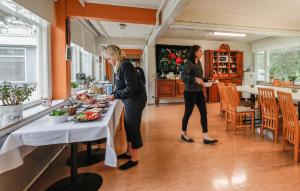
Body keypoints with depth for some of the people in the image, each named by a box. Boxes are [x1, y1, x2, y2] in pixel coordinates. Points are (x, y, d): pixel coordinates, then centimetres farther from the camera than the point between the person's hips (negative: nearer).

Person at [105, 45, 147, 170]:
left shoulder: (125, 66, -17)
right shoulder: (120, 66, 11)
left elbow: (132, 88, -23)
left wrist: (116, 96, -17)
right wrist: (113, 94, 6)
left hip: (135, 100, -10)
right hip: (130, 100, 10)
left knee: (133, 128, 0)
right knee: (128, 127, 18)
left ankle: (134, 159, 17)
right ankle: (128, 152, 36)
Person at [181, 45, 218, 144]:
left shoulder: (199, 63, 13)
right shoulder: (188, 62, -11)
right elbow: (183, 76, -22)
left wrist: (208, 80, 9)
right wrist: (195, 79, -33)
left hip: (199, 92, 8)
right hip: (190, 92, -8)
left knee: (204, 113, 4)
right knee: (188, 113, 5)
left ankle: (206, 137, 12)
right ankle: (184, 134, 25)